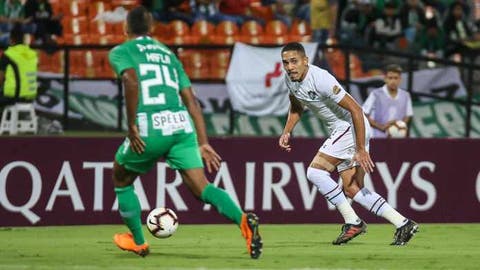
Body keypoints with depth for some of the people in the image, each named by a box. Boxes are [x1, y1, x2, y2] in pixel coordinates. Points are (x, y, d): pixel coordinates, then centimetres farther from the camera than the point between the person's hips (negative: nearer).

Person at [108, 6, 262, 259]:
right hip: (181, 124, 4)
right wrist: (203, 143, 18)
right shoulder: (168, 54, 26)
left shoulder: (120, 52, 9)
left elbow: (131, 80, -14)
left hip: (149, 127, -4)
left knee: (121, 180, 23)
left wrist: (131, 125, -12)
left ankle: (137, 241, 30)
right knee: (201, 187, -2)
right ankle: (243, 220, -29)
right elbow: (191, 100, 19)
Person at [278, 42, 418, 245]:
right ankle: (403, 224, 7)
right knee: (352, 189, 6)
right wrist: (287, 132, 7)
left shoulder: (320, 80, -25)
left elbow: (355, 110, -24)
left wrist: (361, 150, -25)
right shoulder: (290, 80, 1)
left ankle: (353, 222, -9)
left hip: (351, 127, -9)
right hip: (340, 130, 9)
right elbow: (296, 107, 24)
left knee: (315, 171, -15)